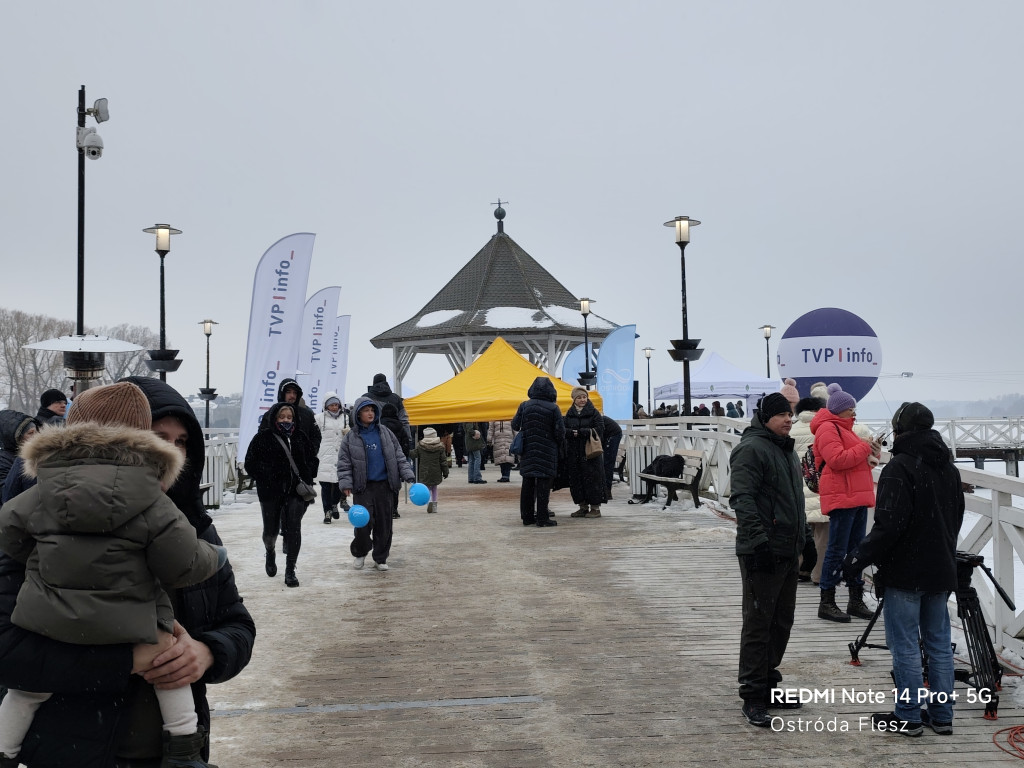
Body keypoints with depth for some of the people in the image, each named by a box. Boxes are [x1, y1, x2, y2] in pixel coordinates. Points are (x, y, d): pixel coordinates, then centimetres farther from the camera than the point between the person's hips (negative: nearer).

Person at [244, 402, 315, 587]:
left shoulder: (300, 437, 10)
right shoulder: (263, 438, -1)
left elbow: (310, 459, 18)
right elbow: (251, 464, -2)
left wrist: (308, 478, 4)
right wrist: (266, 476, -13)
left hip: (296, 490, 2)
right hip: (271, 492, -2)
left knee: (293, 529, -6)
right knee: (271, 530, 8)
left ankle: (290, 570, 4)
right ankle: (270, 552, 43)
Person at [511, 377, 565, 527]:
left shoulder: (524, 406, 0)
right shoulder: (553, 408, -9)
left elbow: (515, 426, 5)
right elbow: (560, 432, -7)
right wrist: (558, 447, 10)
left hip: (527, 452, 3)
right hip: (547, 452, -3)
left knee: (527, 484, 11)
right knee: (543, 485, 0)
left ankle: (527, 517, 16)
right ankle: (542, 519, 0)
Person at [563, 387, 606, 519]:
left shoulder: (594, 413, -1)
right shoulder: (569, 414, 12)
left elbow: (599, 430, -11)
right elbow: (564, 430, 5)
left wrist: (579, 432, -16)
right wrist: (573, 432, -17)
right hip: (573, 453, 5)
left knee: (592, 479, -3)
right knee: (575, 480, 7)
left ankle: (595, 507, 6)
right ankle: (583, 506, 18)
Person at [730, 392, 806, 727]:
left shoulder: (786, 449, 19)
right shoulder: (751, 449, -13)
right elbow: (742, 498, -22)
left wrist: (804, 539, 25)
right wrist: (758, 539, -27)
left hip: (788, 552, 10)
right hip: (762, 553, -10)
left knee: (782, 621, 15)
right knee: (758, 624, -5)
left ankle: (767, 685, 27)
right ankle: (752, 697, 2)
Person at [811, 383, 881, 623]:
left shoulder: (843, 428, 22)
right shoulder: (828, 429, -10)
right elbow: (837, 460, -22)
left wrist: (870, 453, 7)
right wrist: (864, 448, -14)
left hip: (856, 498, 10)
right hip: (841, 498, -10)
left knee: (856, 549, 13)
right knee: (837, 550, -7)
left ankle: (856, 600, 20)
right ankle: (827, 603, -1)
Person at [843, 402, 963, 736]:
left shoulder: (900, 468, -17)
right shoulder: (948, 468, 10)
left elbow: (889, 524, -23)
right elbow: (957, 518, 19)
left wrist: (860, 558, -15)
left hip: (905, 572, -8)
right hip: (941, 571, 8)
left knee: (905, 647, 1)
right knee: (939, 645, 14)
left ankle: (908, 716, 7)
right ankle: (942, 715, 20)